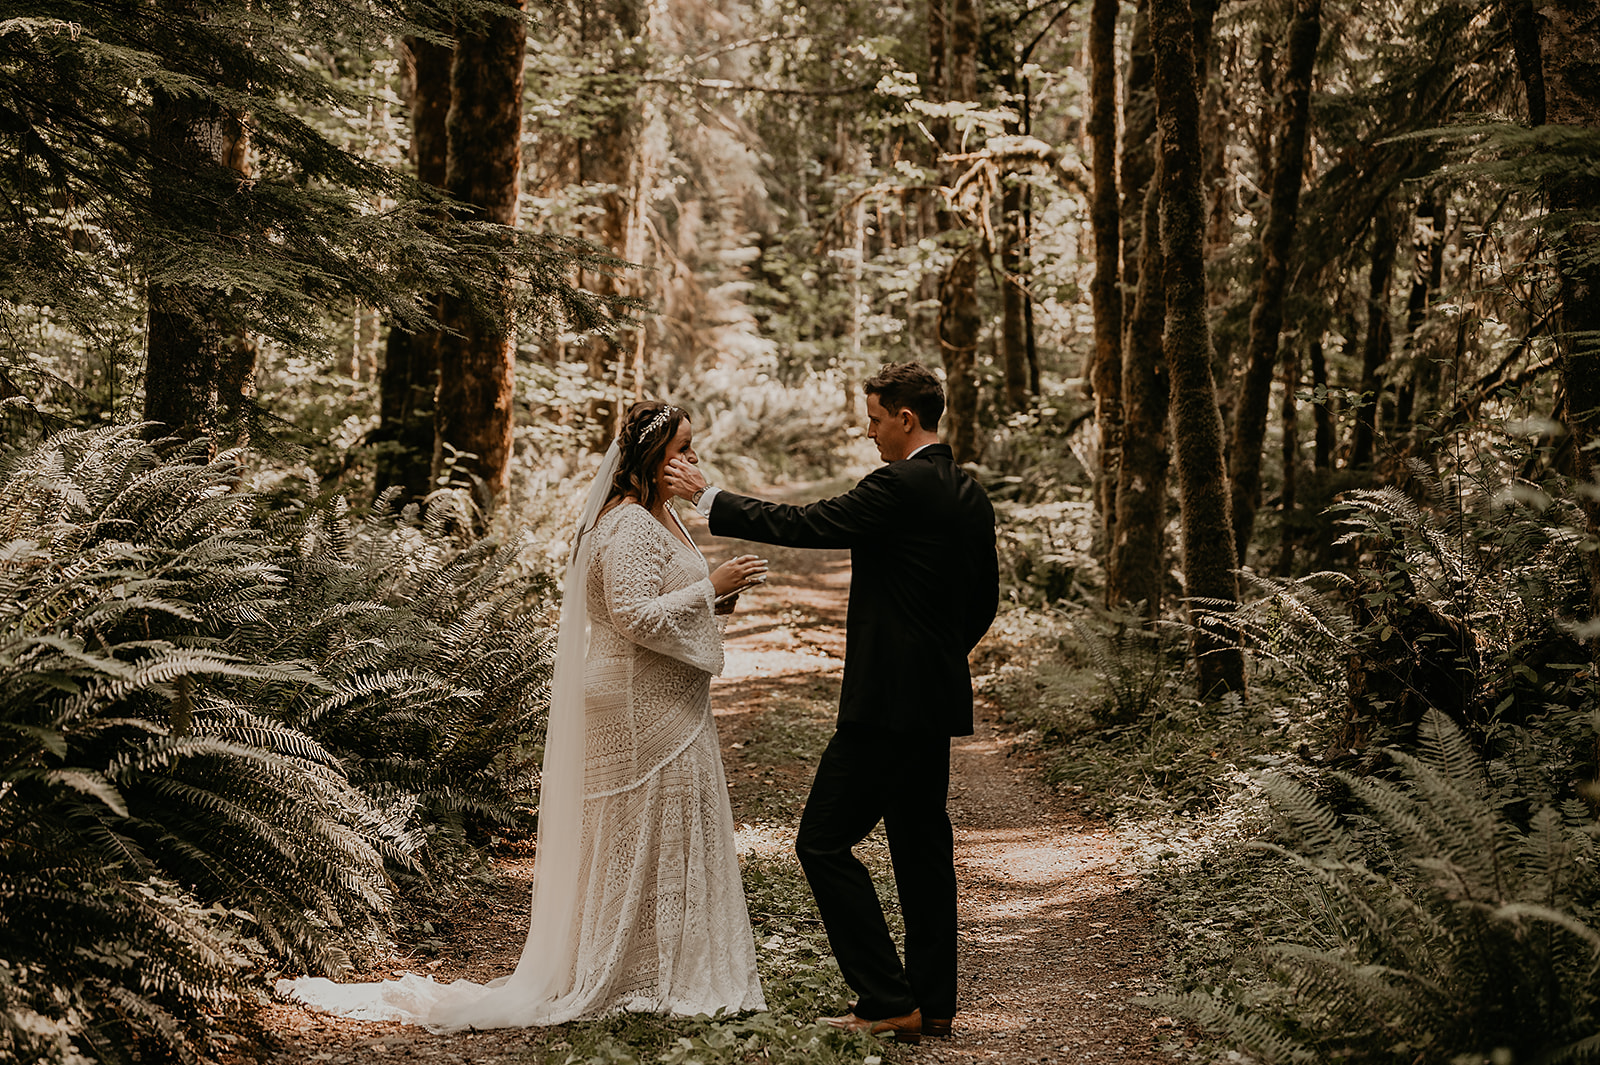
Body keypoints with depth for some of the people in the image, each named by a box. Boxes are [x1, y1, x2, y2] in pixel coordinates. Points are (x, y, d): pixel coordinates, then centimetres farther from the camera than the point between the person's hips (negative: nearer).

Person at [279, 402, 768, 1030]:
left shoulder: (661, 517, 14)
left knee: (669, 835, 14)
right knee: (640, 837, -2)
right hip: (639, 708, -10)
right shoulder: (628, 525, -18)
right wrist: (712, 587, -19)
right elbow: (636, 618, -25)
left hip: (667, 707, 10)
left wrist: (721, 595, 5)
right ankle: (631, 979, 8)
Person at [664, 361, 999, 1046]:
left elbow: (803, 526, -16)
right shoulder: (969, 494, 12)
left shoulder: (899, 485, -15)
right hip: (937, 702, 10)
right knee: (921, 843, 14)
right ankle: (932, 1003, 19)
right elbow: (984, 602, 18)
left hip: (886, 699, -10)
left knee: (824, 841, -5)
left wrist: (706, 496, -7)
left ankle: (888, 1000, -6)